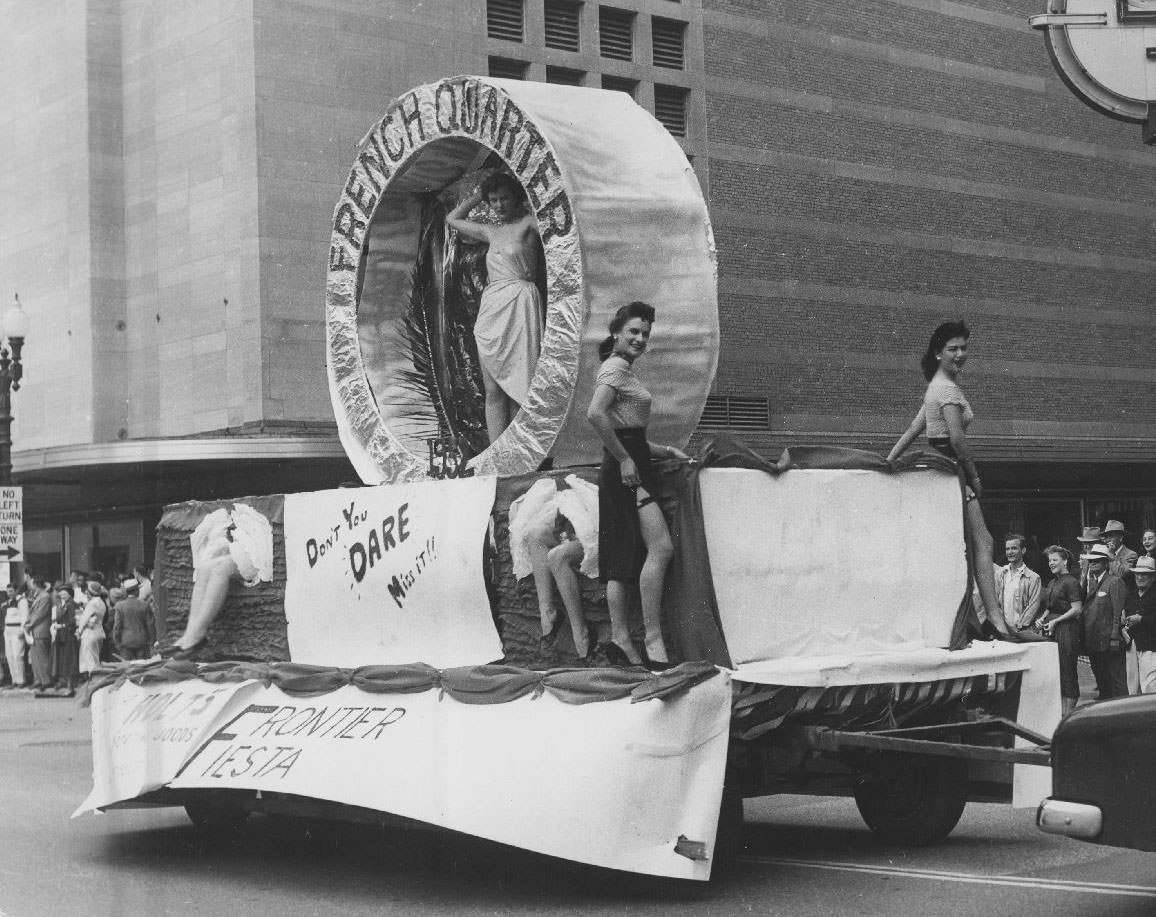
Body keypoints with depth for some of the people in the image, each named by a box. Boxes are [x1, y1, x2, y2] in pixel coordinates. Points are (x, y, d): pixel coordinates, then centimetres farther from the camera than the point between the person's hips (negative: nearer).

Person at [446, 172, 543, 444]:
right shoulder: (491, 232, 20)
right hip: (490, 309, 6)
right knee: (492, 389, 1)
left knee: (517, 387, -7)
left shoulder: (529, 224, 3)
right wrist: (477, 196, 24)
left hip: (519, 306, -6)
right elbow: (452, 219, 33)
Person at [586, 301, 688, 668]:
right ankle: (653, 640, -20)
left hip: (630, 466, 11)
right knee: (660, 547, -18)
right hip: (624, 470, -11)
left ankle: (621, 639, 3)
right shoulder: (615, 367, -6)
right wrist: (623, 458, -21)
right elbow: (595, 414, -23)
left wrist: (667, 452, 18)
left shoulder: (624, 370, 25)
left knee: (624, 560, 5)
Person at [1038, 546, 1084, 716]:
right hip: (1051, 631, 8)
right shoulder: (1051, 583, 17)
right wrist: (1043, 619, 5)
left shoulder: (1071, 582, -9)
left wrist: (1055, 621, -16)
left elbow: (1076, 609, -15)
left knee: (1067, 670, -4)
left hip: (1066, 630, -8)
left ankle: (1069, 712, 1)